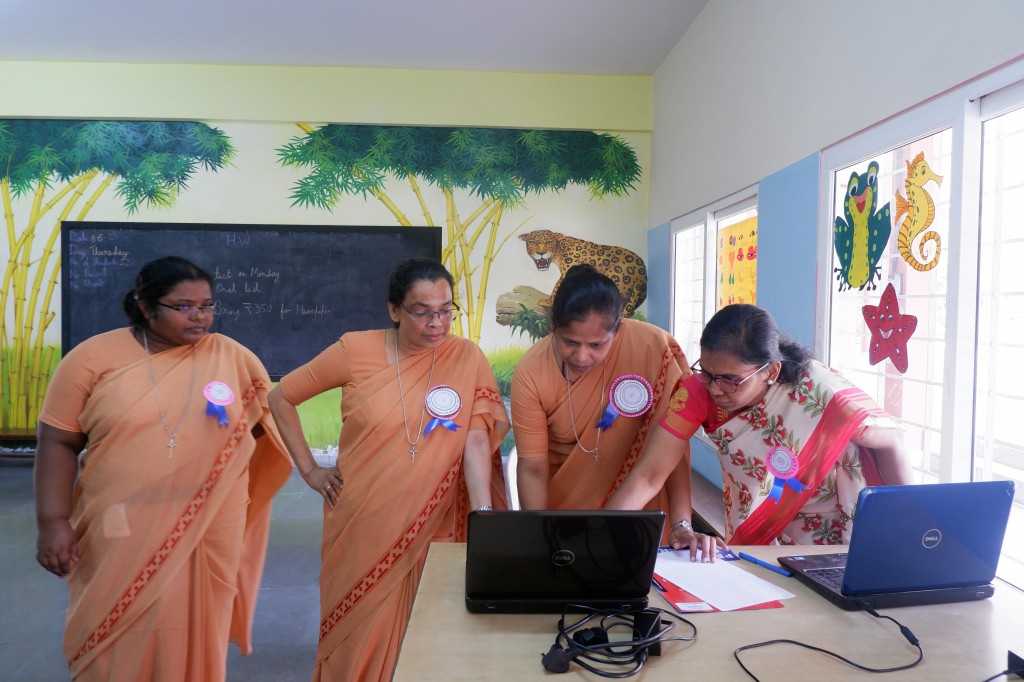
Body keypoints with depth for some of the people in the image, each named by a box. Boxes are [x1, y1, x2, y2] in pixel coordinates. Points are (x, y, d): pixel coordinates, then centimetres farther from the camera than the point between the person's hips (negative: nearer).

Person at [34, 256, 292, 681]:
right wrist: (53, 522, -8)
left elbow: (274, 421, 9)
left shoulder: (234, 358, 0)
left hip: (209, 531, 1)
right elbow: (58, 443, -2)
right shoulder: (93, 357, -3)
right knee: (118, 638, 11)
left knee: (194, 636, 12)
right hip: (121, 532, 0)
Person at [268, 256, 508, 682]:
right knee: (358, 636, 15)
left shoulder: (467, 358, -5)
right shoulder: (355, 351, -6)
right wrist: (309, 470, 2)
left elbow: (477, 442, -11)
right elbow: (281, 397, 5)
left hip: (431, 529, 0)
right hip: (362, 528, 0)